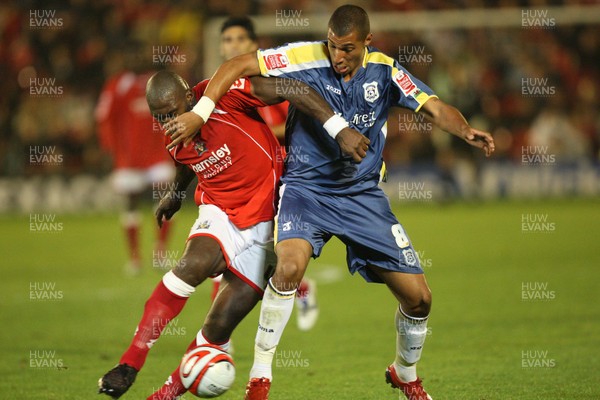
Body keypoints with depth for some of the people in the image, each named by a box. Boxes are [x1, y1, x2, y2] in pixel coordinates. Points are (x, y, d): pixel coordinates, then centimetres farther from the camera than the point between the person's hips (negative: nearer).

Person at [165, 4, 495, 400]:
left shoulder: (384, 70, -4)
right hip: (306, 187, -3)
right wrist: (199, 114, -21)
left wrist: (467, 132, -26)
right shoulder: (306, 57, -13)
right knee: (290, 265, -33)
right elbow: (238, 66, -12)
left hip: (363, 194, 3)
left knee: (418, 296, -2)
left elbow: (435, 108, -5)